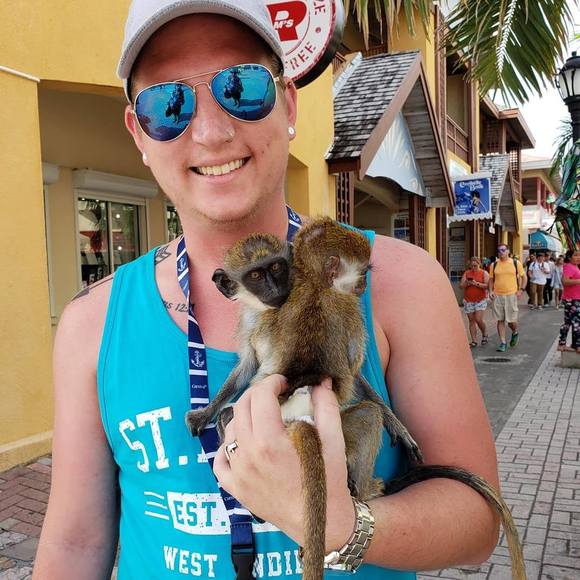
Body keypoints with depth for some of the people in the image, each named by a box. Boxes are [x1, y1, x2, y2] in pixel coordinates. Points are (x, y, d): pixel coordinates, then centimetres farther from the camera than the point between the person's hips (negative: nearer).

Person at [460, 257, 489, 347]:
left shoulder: (484, 273, 1)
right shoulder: (466, 273, 10)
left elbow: (487, 285, -9)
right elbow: (461, 285, 6)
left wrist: (477, 283, -20)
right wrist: (467, 283, -14)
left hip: (480, 300, -3)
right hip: (468, 301, 3)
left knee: (479, 319, -10)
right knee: (471, 321, 3)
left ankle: (484, 334, 17)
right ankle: (474, 341, 8)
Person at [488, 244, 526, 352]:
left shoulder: (516, 263, 2)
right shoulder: (494, 265, 7)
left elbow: (523, 277, 9)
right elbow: (491, 279, 14)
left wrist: (521, 290, -2)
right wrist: (491, 291, 0)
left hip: (511, 295, -2)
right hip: (497, 296, 2)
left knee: (511, 320, 0)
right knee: (500, 320, 4)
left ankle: (515, 333, 33)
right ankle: (503, 342, 12)